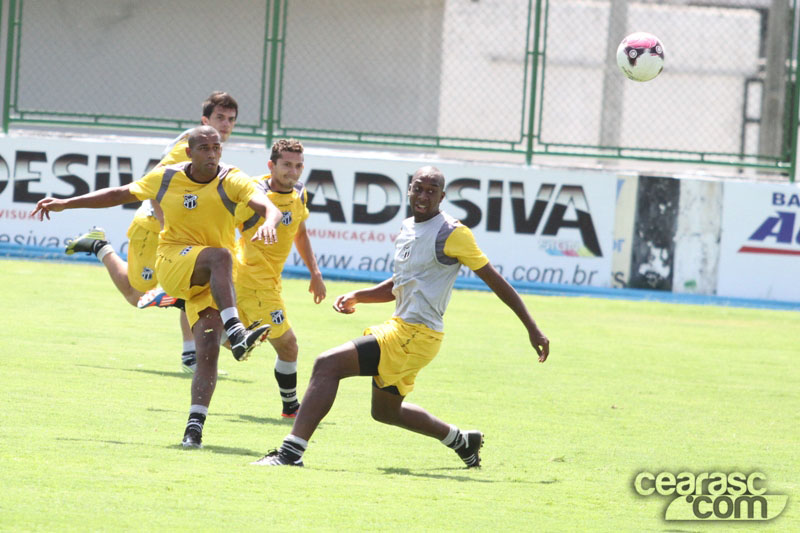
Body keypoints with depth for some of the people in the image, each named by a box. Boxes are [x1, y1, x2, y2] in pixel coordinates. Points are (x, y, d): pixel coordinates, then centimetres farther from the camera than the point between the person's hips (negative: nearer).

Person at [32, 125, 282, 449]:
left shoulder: (232, 181, -5)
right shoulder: (166, 179, 3)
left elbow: (270, 207, -20)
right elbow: (120, 194, 16)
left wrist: (268, 223, -46)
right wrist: (66, 204, 16)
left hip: (212, 281, 1)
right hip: (173, 262, -1)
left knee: (208, 350, -16)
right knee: (220, 256, -34)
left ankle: (194, 427, -14)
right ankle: (235, 334, -51)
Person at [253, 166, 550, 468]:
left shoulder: (451, 233, -12)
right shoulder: (407, 229, 13)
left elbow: (494, 280, -9)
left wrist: (532, 329, -9)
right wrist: (357, 297, 10)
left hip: (416, 335, -10)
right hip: (399, 327, 10)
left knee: (327, 365, -19)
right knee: (385, 411, 26)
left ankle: (291, 452, -22)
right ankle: (461, 440, 43)